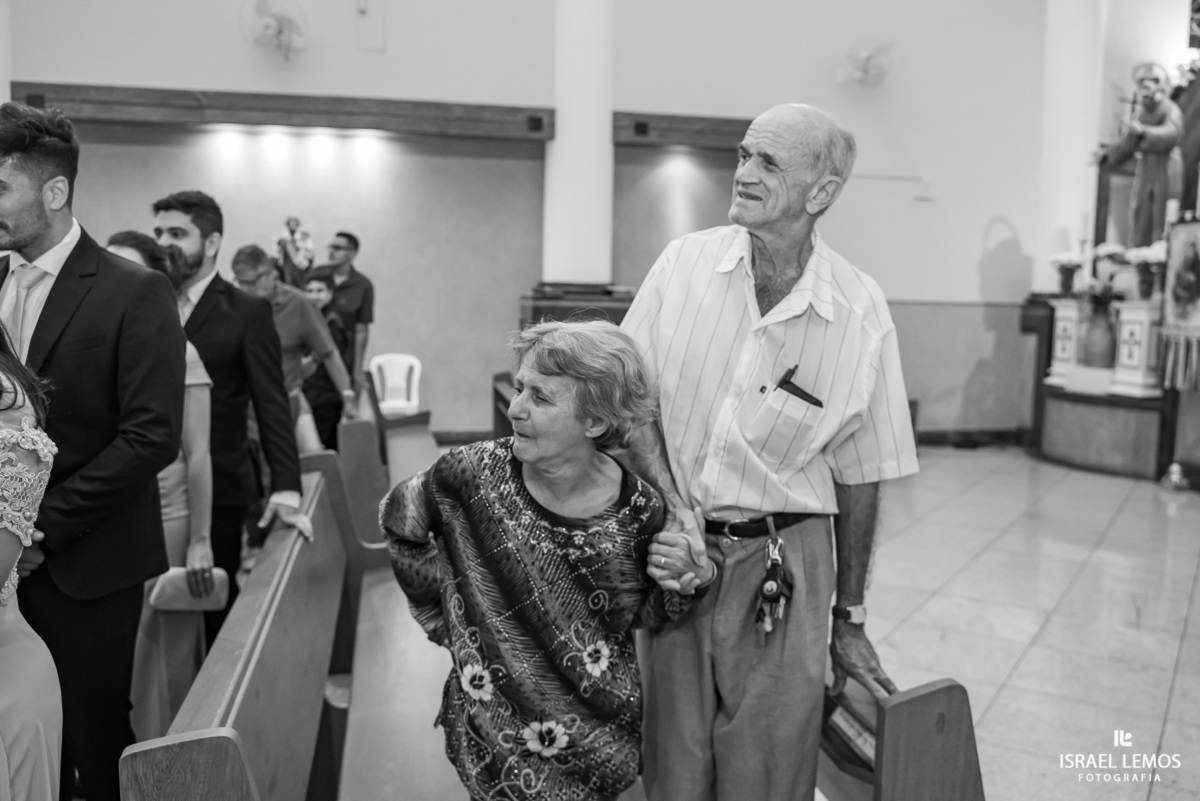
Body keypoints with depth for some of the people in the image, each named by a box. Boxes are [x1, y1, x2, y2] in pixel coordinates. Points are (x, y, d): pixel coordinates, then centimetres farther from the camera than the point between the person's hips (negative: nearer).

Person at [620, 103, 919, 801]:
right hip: (674, 556, 1)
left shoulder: (862, 313, -7)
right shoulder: (685, 262, -3)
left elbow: (859, 476, 1)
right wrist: (671, 510, -15)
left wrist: (850, 621, 8)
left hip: (782, 567, -1)